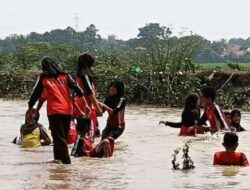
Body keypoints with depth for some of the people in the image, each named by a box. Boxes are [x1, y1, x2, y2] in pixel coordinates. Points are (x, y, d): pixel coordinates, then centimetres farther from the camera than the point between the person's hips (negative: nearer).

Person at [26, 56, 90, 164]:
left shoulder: (43, 78, 7)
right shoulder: (65, 76, 11)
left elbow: (35, 95, 9)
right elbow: (78, 90, 3)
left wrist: (30, 111, 18)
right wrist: (85, 105, 4)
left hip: (54, 111, -3)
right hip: (67, 111, 3)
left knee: (58, 138, -4)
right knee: (63, 136, 18)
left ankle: (66, 160, -15)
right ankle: (58, 158, 23)